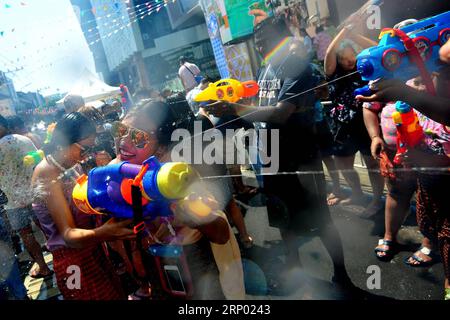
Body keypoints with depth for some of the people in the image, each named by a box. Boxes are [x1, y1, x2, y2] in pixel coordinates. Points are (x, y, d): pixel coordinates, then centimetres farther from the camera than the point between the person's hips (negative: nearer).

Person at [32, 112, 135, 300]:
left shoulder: (72, 165, 3)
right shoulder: (47, 175, -22)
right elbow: (68, 234, -28)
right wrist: (99, 233, -47)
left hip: (92, 250, 8)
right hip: (72, 260, -8)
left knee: (114, 293, 18)